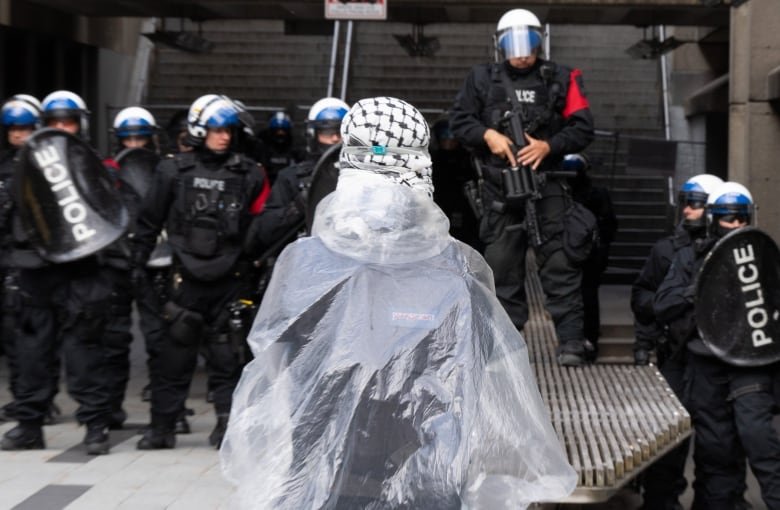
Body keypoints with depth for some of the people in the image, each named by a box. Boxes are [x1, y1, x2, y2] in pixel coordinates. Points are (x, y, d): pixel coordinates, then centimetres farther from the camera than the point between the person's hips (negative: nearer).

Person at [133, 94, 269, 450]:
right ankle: (162, 425, 11)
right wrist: (138, 261, 8)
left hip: (230, 278, 0)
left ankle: (228, 421, 11)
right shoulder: (174, 171, 4)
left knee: (227, 356, 2)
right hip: (187, 277, 0)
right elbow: (149, 221, 10)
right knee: (175, 354, 3)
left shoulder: (248, 174, 4)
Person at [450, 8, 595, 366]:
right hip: (499, 189, 1)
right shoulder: (482, 79, 9)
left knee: (559, 263, -5)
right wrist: (488, 135, -11)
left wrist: (548, 146, -12)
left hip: (547, 185, -1)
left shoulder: (560, 79, 6)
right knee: (502, 266, 6)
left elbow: (583, 128, 3)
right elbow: (459, 119, 7)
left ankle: (570, 341, -2)